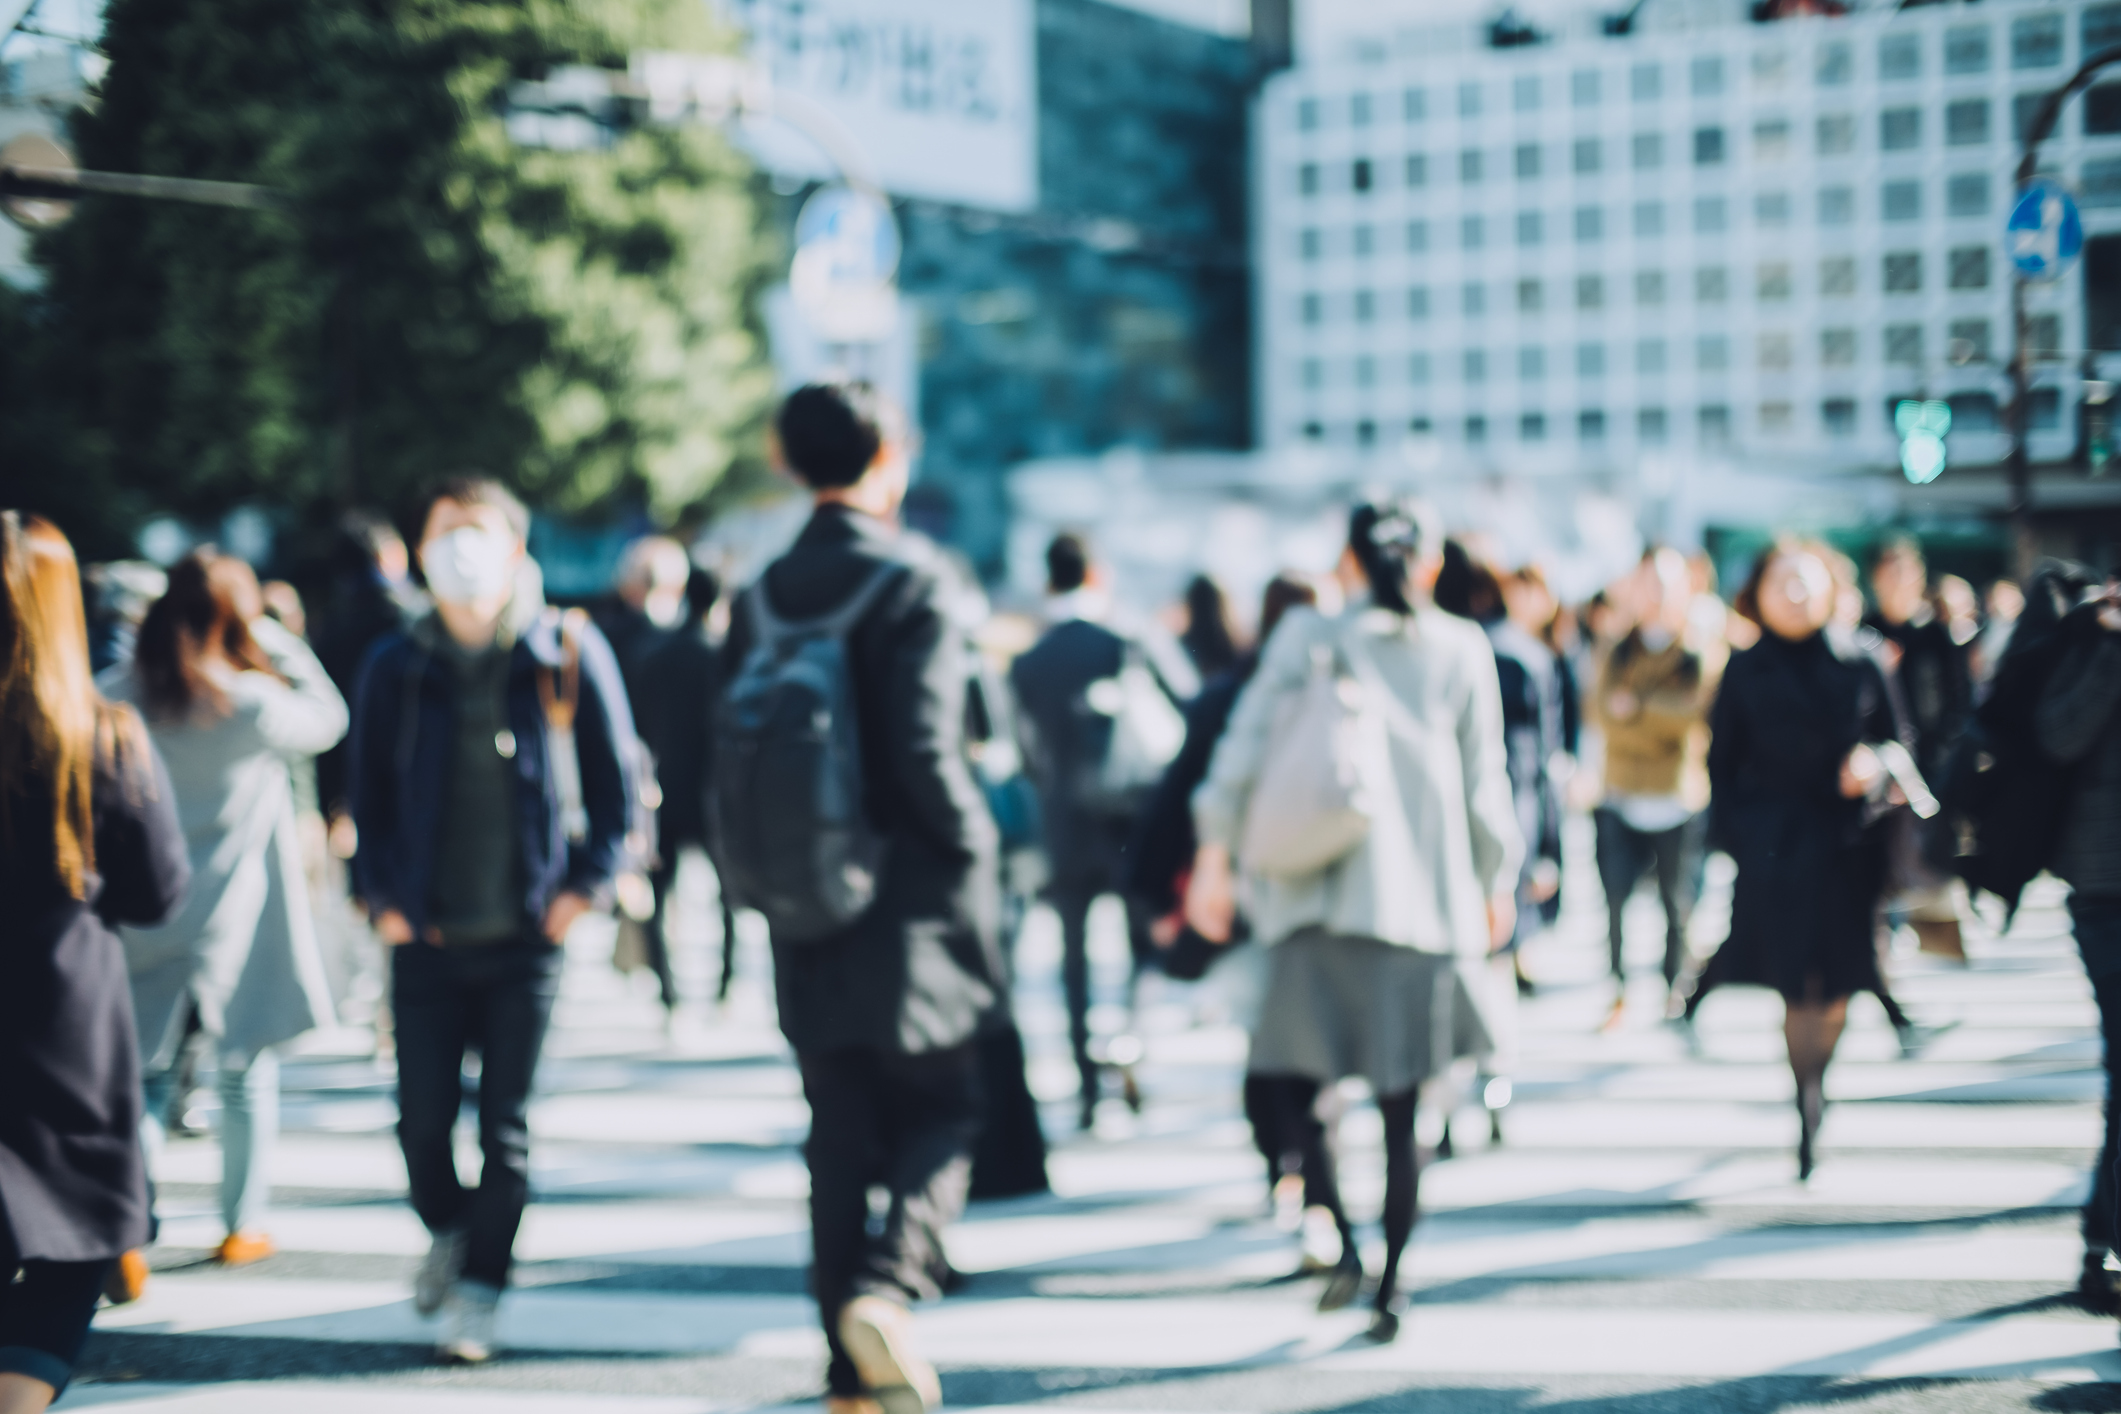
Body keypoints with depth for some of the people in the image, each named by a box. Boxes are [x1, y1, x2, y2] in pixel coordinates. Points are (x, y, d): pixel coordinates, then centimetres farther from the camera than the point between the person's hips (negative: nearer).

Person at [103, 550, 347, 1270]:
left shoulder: (118, 699, -4)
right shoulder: (256, 703, -13)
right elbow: (329, 716, 5)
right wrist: (274, 637, 4)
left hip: (146, 922, 2)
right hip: (237, 925, -2)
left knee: (145, 1079, 6)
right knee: (247, 1077, 13)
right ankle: (243, 1226, 21)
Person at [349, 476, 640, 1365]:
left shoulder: (570, 654, -1)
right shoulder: (397, 668, 4)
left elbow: (612, 777, 4)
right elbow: (369, 789, 12)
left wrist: (588, 883, -3)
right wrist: (380, 895, 4)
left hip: (527, 934, -2)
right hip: (425, 933, 2)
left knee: (504, 1125, 0)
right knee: (423, 1118, 4)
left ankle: (480, 1289, 11)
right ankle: (447, 1230, 33)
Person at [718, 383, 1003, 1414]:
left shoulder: (759, 599, 6)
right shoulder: (910, 580, -11)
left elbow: (728, 759, 7)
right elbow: (924, 750, -18)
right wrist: (974, 855, -5)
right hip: (910, 903, -5)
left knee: (840, 1134, 11)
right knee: (941, 1114, 8)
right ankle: (886, 1283, -16)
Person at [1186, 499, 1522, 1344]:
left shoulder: (1306, 638, 2)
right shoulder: (1461, 649, 5)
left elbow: (1244, 748, -1)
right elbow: (1484, 781, 7)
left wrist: (1214, 859, 7)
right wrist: (1498, 883, 20)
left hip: (1320, 892, -1)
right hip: (1424, 895, 1)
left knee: (1296, 1076, 5)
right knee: (1401, 1103, 5)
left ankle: (1339, 1238, -14)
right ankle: (1391, 1285, 5)